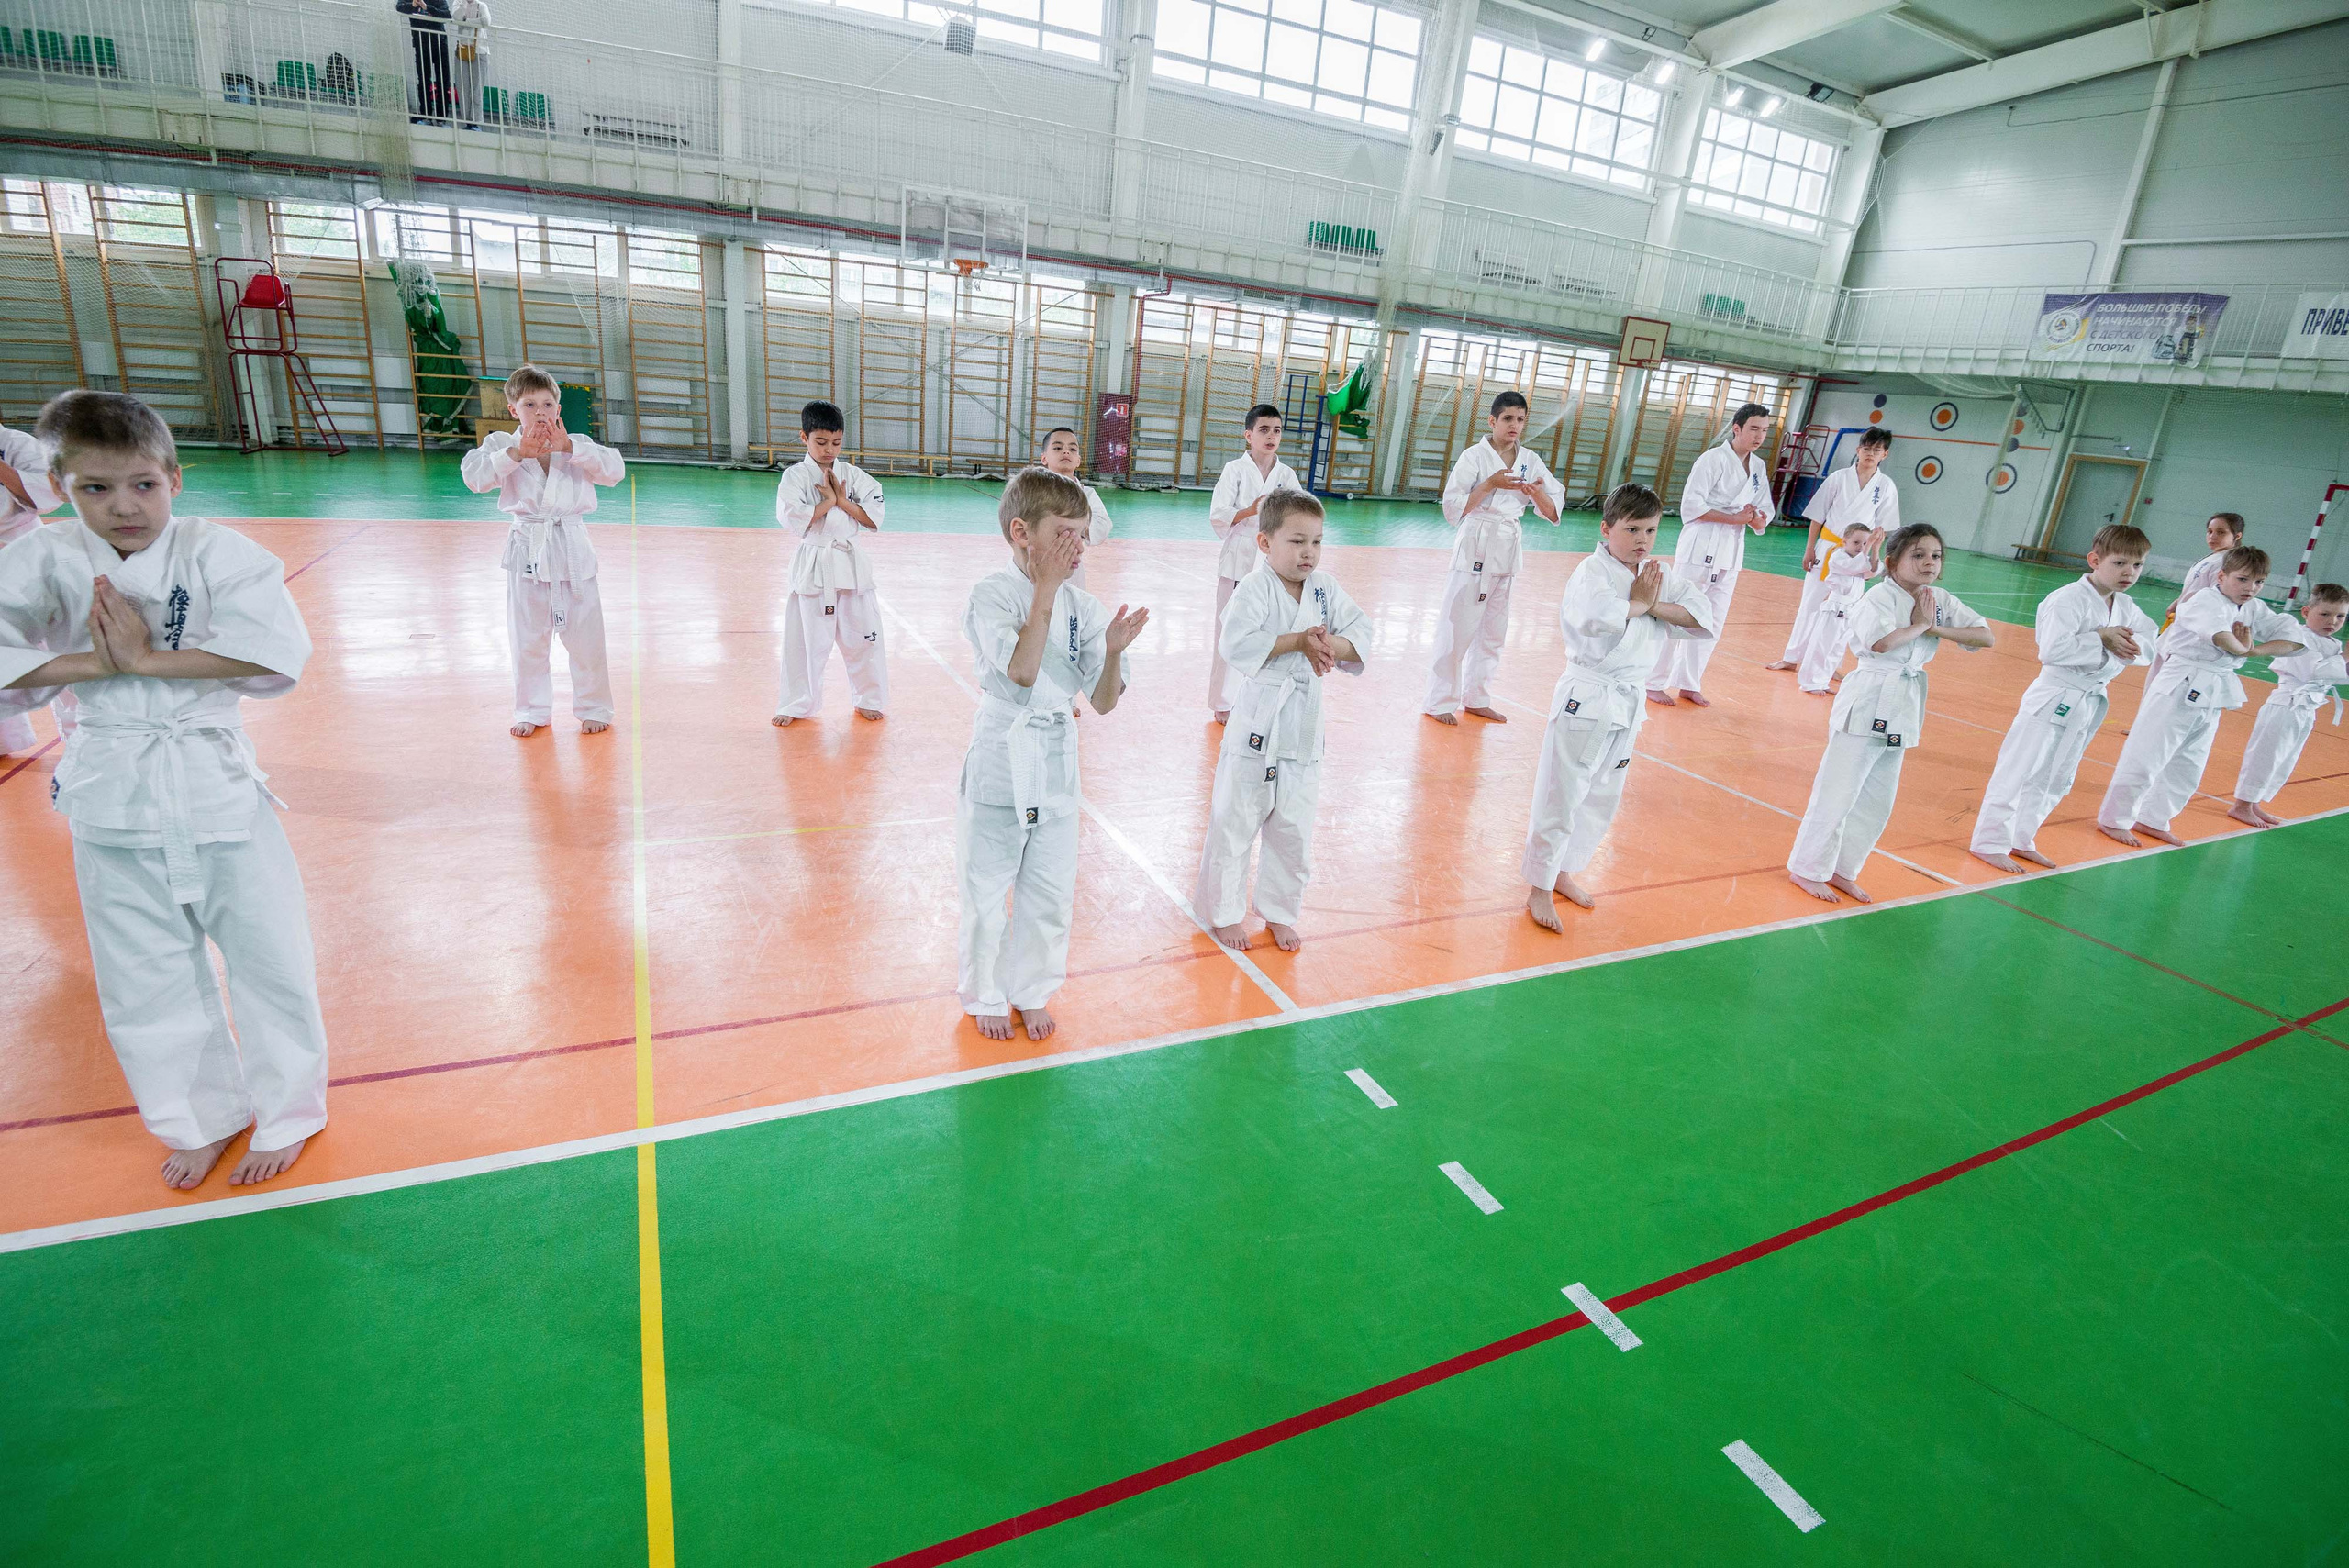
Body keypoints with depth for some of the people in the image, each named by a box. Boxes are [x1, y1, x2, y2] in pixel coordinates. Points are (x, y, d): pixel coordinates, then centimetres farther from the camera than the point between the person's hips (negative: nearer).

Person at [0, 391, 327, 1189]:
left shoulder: (214, 551, -9)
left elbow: (279, 649, -22)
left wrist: (148, 658, -20)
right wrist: (97, 662, -17)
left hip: (216, 778, -2)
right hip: (112, 791, 3)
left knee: (267, 956, 6)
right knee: (146, 976, 14)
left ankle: (286, 1114, 28)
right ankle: (202, 1116, 36)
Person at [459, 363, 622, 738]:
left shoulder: (577, 446, 3)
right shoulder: (501, 445, 1)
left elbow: (614, 469, -13)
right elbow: (475, 476, -15)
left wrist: (569, 447, -23)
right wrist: (517, 453, -22)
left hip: (572, 550, 0)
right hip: (527, 552, 1)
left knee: (585, 635, 4)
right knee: (527, 639, 11)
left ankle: (593, 708, 21)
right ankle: (532, 712, 26)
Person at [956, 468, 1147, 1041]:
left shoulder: (1084, 607, 2)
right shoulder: (992, 595, -12)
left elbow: (1104, 702, 2)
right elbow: (1022, 672, -26)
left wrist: (1114, 650, -17)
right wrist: (1046, 591, -23)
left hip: (1057, 764, 4)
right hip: (1001, 762, -4)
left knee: (1050, 895, 13)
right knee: (986, 892, 10)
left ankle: (1032, 991, 36)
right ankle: (985, 995, 32)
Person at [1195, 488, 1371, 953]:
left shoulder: (1325, 588, 3)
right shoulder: (1255, 589, -12)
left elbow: (1362, 633, -2)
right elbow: (1237, 645, -25)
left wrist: (1331, 646, -22)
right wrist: (1298, 641, -26)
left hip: (1304, 726, 5)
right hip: (1257, 722, -5)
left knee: (1294, 828, 15)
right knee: (1234, 823, 7)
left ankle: (1280, 912, 34)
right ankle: (1225, 911, 27)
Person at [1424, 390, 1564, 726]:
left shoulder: (1530, 461, 6)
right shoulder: (1475, 456, -7)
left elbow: (1554, 511, 6)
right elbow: (1453, 508, -13)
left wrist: (1537, 493, -14)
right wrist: (1490, 484, -21)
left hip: (1509, 549, 6)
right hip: (1476, 547, -5)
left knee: (1493, 629, 12)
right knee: (1458, 626, -4)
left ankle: (1476, 698, 25)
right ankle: (1440, 701, 6)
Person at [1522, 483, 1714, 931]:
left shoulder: (1657, 574, 6)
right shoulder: (1593, 571, -14)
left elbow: (1704, 617, -3)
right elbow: (1596, 616, -36)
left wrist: (1654, 605, -16)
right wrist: (1639, 602, -18)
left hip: (1629, 703, 7)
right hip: (1586, 697, -7)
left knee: (1602, 799, 17)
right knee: (1561, 797, -1)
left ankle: (1564, 872, 34)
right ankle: (1540, 889, 12)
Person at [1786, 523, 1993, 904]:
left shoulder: (1940, 600, 9)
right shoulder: (1881, 596, -11)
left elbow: (1985, 637, 6)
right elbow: (1880, 642, -28)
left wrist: (1937, 628, -8)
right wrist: (1920, 625, -12)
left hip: (1903, 710, 8)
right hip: (1868, 702, -8)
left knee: (1878, 801, 13)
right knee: (1838, 791, -4)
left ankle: (1841, 870, 25)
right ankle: (1807, 870, 8)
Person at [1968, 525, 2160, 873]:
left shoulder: (2126, 607, 7)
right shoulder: (2069, 600, -17)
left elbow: (2149, 647, 4)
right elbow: (2052, 650, -26)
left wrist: (2126, 645, -15)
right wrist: (2102, 639, -22)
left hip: (2090, 703, 8)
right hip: (2055, 697, -8)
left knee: (2056, 779, 16)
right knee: (2019, 772, -4)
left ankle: (2021, 839, 30)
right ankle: (1990, 842, 5)